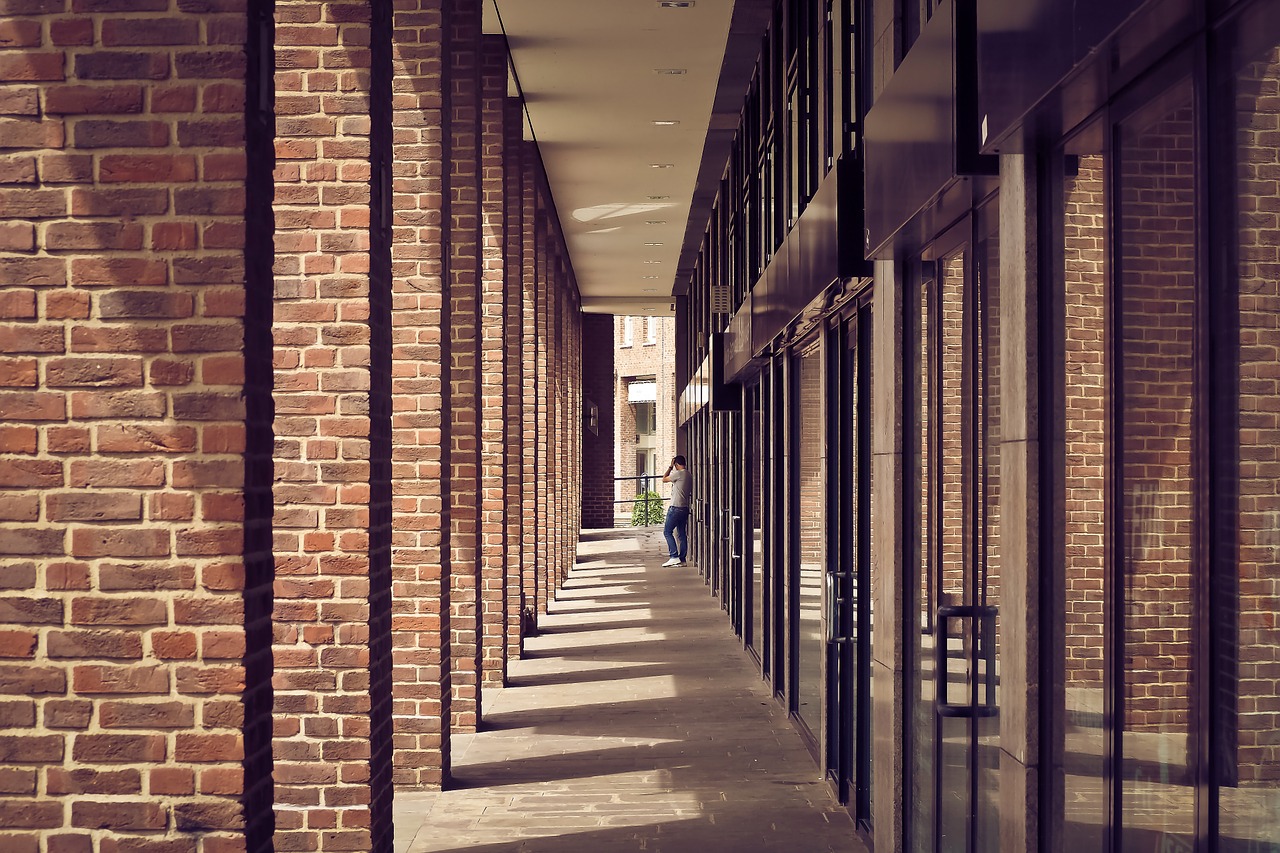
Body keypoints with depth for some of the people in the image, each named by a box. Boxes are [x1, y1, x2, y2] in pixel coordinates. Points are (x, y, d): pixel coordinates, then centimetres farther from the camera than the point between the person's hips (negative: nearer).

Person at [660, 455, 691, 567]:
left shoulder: (678, 474, -14)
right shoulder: (689, 475, 11)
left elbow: (664, 479, -2)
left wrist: (670, 467, 7)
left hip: (676, 508, -8)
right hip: (685, 508, 8)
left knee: (667, 532, -3)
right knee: (682, 533, 10)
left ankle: (674, 557, -12)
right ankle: (682, 559, 11)